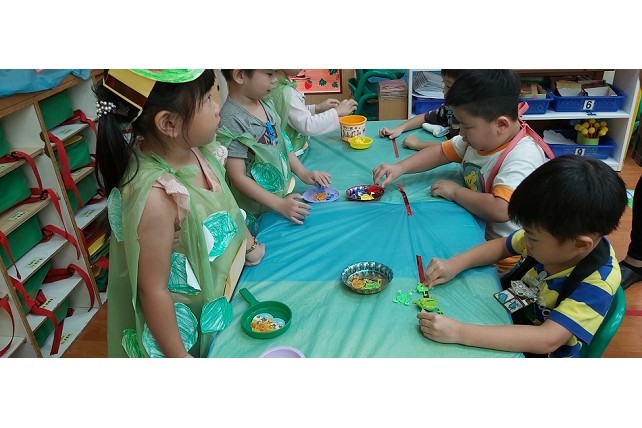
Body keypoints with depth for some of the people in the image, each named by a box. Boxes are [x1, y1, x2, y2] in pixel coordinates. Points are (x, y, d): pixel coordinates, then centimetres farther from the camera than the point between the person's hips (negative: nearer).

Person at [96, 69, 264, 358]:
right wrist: (179, 357, -17)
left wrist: (249, 243, 13)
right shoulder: (156, 195, -34)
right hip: (190, 325, -7)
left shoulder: (194, 150, -11)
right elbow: (152, 290, -26)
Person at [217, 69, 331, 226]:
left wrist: (303, 173, 2)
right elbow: (238, 177, -22)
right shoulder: (232, 121, -23)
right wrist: (279, 204, -23)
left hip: (284, 193, 7)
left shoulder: (266, 103, 1)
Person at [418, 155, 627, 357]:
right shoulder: (560, 233, -16)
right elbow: (502, 245, 0)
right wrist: (455, 264, -16)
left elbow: (547, 340, -38)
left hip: (541, 354, -6)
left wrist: (459, 332, -43)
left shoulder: (597, 283, -31)